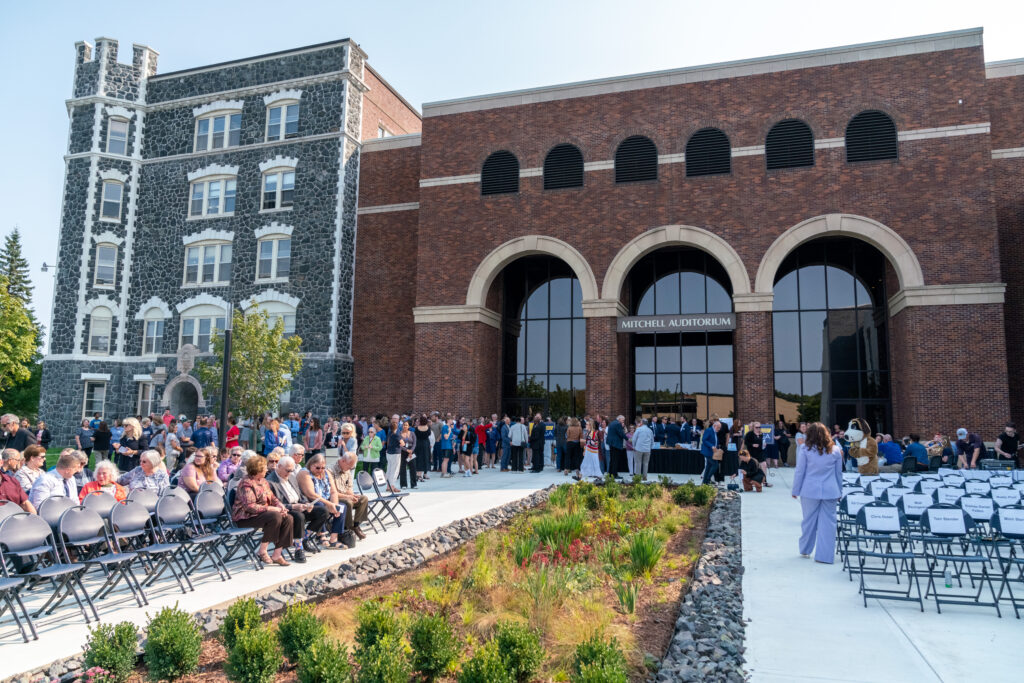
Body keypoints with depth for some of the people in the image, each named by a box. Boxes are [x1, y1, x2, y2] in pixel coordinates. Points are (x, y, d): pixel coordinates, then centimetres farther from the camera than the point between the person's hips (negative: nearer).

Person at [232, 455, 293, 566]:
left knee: (288, 518, -13)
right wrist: (269, 508, -24)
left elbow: (272, 498, 18)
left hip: (263, 512, 9)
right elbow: (249, 506, -24)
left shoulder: (263, 481, 14)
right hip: (245, 517, -9)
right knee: (275, 516, -32)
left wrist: (281, 507, -2)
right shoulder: (246, 483, -14)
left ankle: (277, 554, -13)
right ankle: (262, 551, -16)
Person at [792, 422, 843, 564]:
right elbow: (839, 473, 11)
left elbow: (799, 471, 0)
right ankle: (825, 556, 5)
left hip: (810, 491, -1)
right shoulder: (835, 450, 5)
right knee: (828, 522, 4)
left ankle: (805, 550, 24)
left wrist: (796, 490, 7)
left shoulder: (805, 449, -2)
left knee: (809, 520, 10)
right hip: (830, 491, 1)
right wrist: (839, 491, 20)